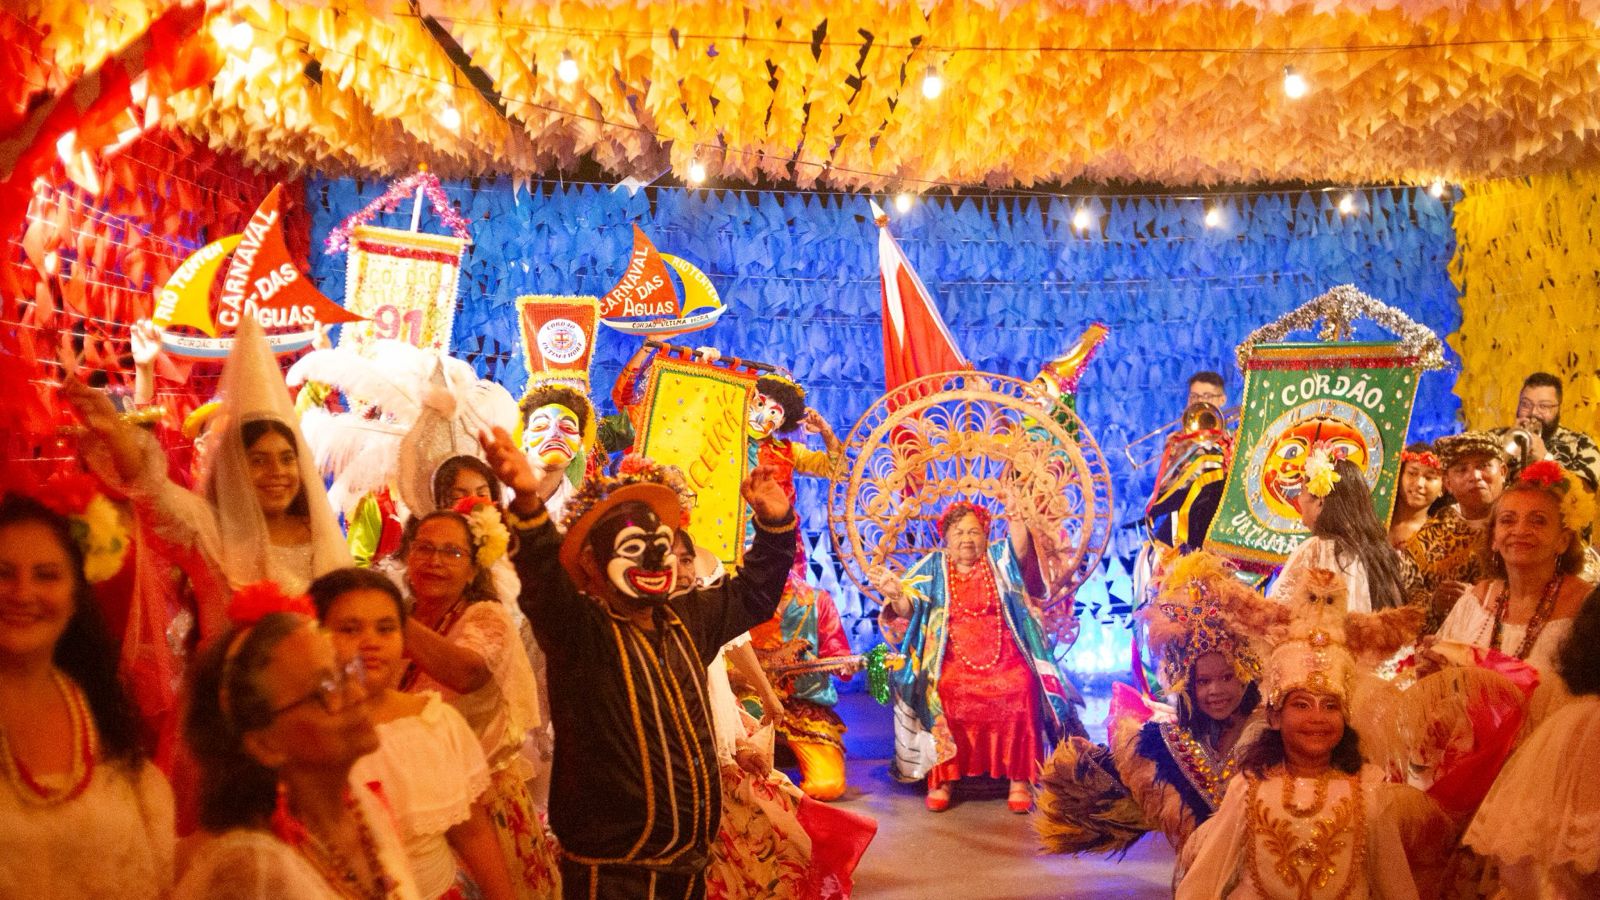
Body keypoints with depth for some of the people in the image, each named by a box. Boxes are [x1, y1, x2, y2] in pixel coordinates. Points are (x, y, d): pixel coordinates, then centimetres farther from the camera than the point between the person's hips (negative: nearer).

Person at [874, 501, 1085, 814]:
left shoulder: (997, 559, 15)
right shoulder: (934, 567, 13)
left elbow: (1019, 545, -5)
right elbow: (908, 609, 3)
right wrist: (895, 594, -18)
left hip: (1003, 656, 0)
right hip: (953, 660, 0)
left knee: (1023, 689, -29)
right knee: (940, 692, -31)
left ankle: (1019, 780, -21)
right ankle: (941, 779, -20)